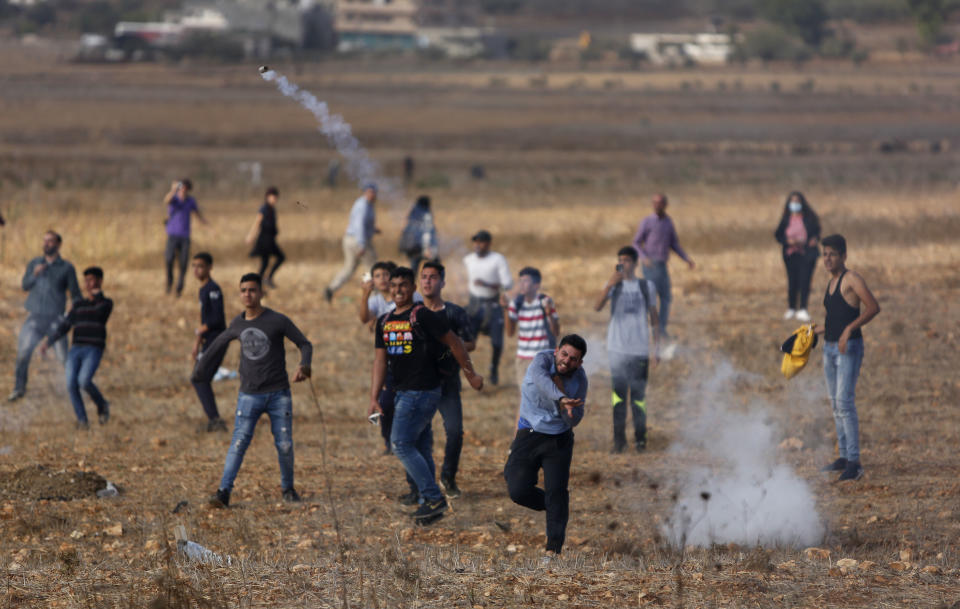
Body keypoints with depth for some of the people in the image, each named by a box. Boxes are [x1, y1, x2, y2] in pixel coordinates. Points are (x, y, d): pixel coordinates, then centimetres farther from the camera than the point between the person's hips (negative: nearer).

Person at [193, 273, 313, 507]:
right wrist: (199, 371, 27)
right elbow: (218, 345, 24)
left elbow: (305, 344, -1)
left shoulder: (277, 321, -6)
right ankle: (224, 492, -14)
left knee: (284, 445, 0)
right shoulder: (237, 324, 6)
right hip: (249, 395, 2)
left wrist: (304, 365, -21)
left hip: (278, 394, -2)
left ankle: (288, 488, 22)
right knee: (239, 442, -10)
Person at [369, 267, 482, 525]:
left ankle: (433, 498, -8)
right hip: (403, 393, 8)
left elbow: (454, 342, -5)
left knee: (401, 444, -12)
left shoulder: (422, 316, -11)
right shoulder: (385, 322, 12)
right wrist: (374, 399, 6)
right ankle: (430, 503, 17)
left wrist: (471, 375, 0)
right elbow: (380, 361, 12)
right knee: (421, 448, 11)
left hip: (423, 392, -8)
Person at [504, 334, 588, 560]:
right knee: (518, 491, -10)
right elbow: (540, 379, -40)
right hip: (530, 434, -1)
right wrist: (560, 399, -56)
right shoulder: (543, 360, -15)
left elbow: (574, 420, -6)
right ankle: (555, 507, 20)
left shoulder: (579, 379, -5)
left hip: (559, 439, 1)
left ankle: (553, 548, -4)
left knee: (556, 491, -10)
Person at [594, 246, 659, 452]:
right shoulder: (613, 285, 6)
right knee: (619, 394, -3)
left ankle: (640, 439, 8)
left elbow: (654, 319, 11)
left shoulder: (647, 286, 8)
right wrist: (610, 285, -25)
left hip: (640, 350, 0)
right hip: (618, 349, 0)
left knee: (638, 396, 0)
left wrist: (656, 350, 7)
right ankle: (619, 439, 0)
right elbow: (598, 306, -12)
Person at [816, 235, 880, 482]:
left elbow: (873, 307, -19)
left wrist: (849, 329, -25)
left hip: (849, 348, -9)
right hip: (830, 347, 9)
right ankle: (843, 457, 17)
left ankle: (854, 462, -15)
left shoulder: (851, 279, -10)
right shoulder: (832, 282, 15)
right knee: (836, 404, 11)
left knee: (844, 402, -15)